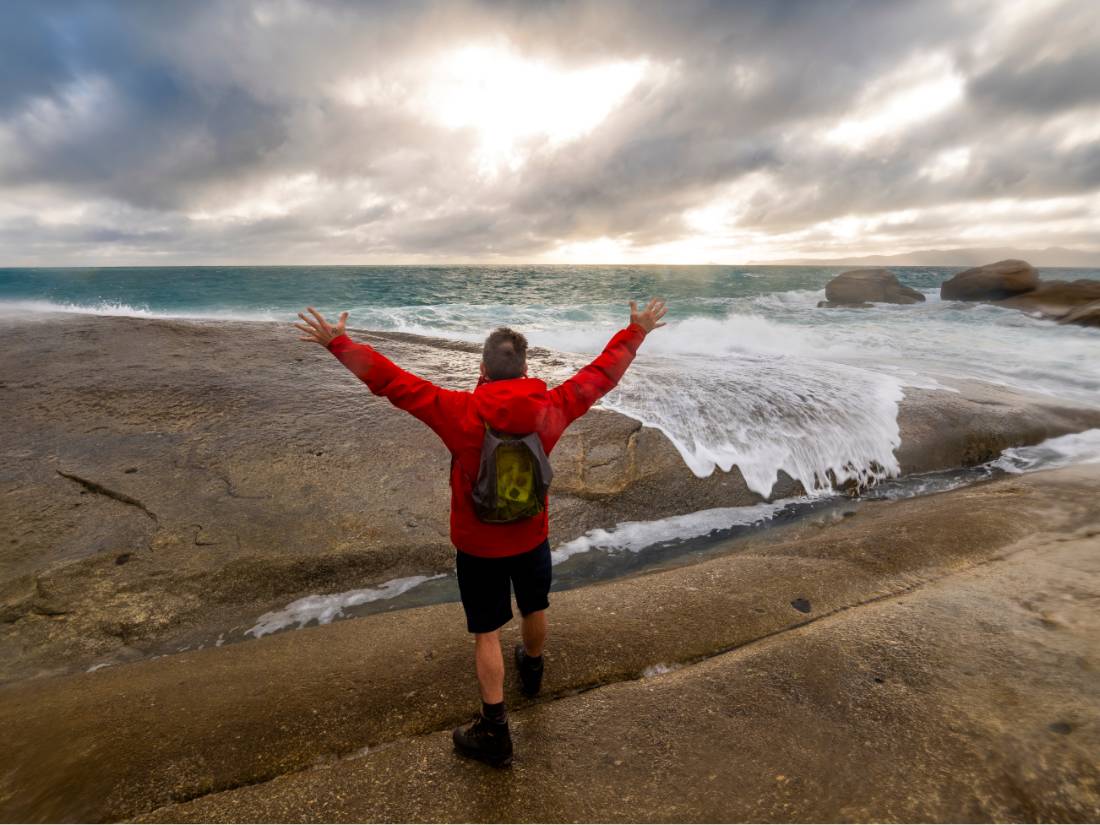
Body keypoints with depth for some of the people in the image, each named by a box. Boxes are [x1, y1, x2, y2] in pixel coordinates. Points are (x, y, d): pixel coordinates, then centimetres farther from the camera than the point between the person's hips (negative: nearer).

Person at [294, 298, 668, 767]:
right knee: (535, 608, 28)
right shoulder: (551, 409, -16)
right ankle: (532, 670, 56)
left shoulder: (460, 412, -23)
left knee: (487, 631, 13)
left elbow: (391, 381, -19)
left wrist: (337, 342, -7)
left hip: (478, 546, -3)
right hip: (532, 538, 3)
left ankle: (494, 732, 25)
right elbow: (602, 373, -4)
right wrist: (637, 333, 9)